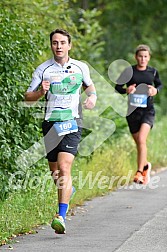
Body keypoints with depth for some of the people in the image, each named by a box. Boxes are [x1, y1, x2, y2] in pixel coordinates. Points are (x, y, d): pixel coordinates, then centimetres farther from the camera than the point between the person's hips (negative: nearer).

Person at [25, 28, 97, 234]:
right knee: (54, 172, 10)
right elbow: (28, 96, 7)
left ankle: (61, 216, -23)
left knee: (64, 168, -18)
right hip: (51, 123, 2)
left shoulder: (81, 67, 6)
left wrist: (92, 96, 4)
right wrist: (41, 92, -14)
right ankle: (68, 190, 46)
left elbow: (89, 85, 26)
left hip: (72, 122, -2)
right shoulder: (43, 69, 3)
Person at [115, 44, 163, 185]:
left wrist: (156, 90, -2)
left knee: (141, 140, -19)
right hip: (132, 110, 1)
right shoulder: (129, 71, -1)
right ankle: (146, 165, 36)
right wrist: (126, 90, -16)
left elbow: (160, 84, 21)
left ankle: (139, 173, -15)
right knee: (138, 142, 9)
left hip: (148, 111, -1)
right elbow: (117, 87, 5)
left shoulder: (153, 72, 4)